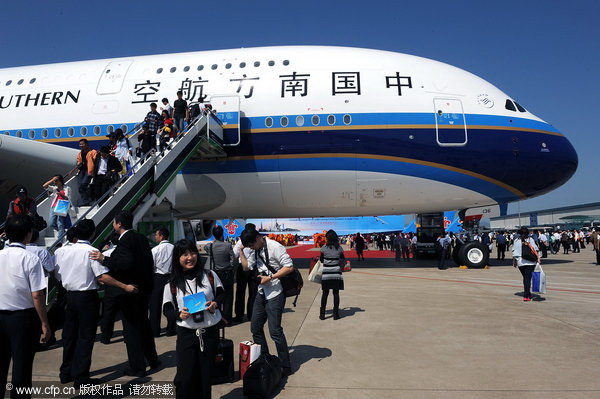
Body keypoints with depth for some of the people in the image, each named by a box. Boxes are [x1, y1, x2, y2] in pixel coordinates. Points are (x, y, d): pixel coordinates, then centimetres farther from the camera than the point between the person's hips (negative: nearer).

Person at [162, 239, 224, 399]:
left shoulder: (209, 275, -2)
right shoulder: (172, 284, -4)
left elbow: (220, 294, 10)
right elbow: (167, 309, 3)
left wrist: (215, 304, -10)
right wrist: (179, 314, -17)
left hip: (210, 332, 1)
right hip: (186, 334, -1)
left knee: (206, 375, 13)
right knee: (185, 377, 2)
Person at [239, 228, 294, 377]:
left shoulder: (275, 247, -17)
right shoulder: (255, 250, 7)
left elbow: (289, 267, -19)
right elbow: (246, 266, 10)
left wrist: (269, 278, -20)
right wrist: (240, 251, 0)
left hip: (275, 294, -8)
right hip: (261, 293, 8)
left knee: (275, 331, -6)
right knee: (255, 328, 14)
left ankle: (285, 367, 9)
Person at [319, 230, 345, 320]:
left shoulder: (324, 248, -6)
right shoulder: (339, 248, -2)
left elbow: (321, 260, 1)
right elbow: (342, 260, 3)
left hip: (326, 273, 0)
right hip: (336, 273, 1)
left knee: (325, 293, 7)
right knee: (336, 293, 6)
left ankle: (322, 314, 12)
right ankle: (336, 314, 10)